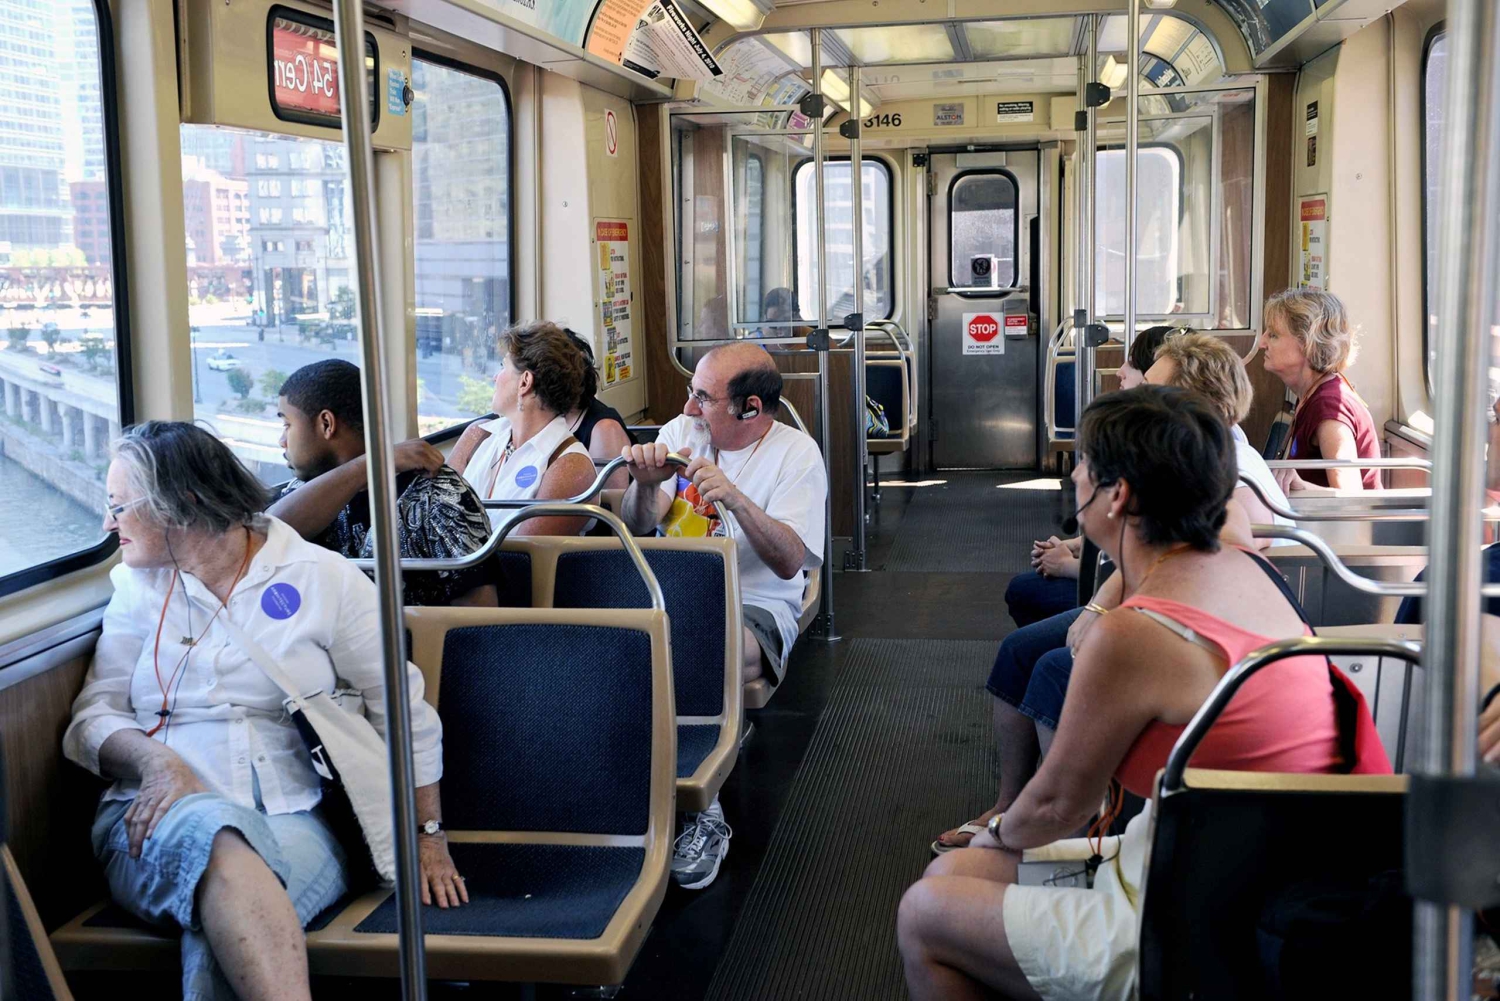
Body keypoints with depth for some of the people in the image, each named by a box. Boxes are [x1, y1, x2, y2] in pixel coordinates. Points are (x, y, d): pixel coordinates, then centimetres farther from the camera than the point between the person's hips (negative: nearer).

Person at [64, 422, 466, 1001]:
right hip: (159, 817, 1)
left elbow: (407, 713, 8)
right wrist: (155, 760, -13)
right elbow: (92, 717, 10)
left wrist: (428, 835, 3)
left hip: (295, 817, -1)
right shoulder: (138, 588, 16)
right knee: (217, 836, -38)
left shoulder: (322, 577, 6)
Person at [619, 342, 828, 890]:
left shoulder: (796, 453, -3)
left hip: (754, 609, -4)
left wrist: (737, 500, -29)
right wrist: (645, 485, -16)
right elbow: (635, 530, 5)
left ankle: (704, 814, -18)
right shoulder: (680, 432, 8)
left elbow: (789, 562, -15)